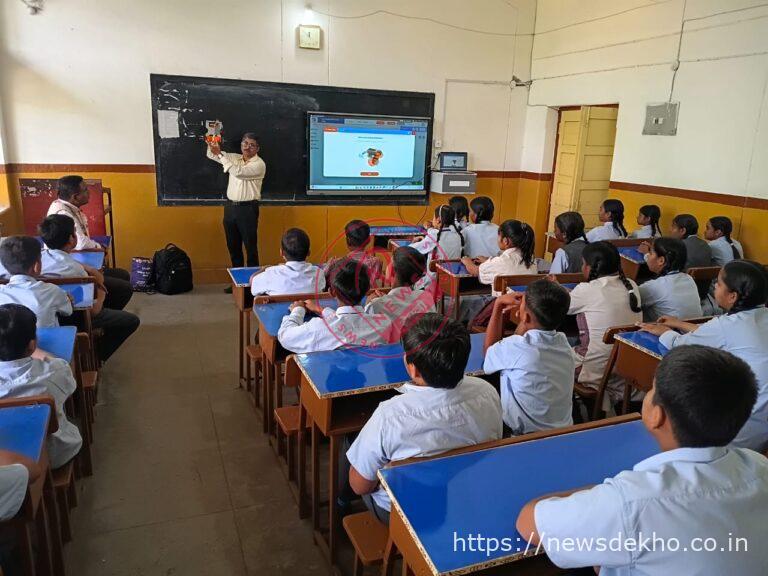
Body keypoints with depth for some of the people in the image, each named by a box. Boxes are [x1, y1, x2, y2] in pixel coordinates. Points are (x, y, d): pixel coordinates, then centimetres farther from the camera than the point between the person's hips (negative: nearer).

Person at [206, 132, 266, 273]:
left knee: (250, 246, 1)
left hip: (247, 209, -6)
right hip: (230, 207, 6)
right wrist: (211, 143, -10)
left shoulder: (259, 164, -11)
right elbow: (211, 155, 12)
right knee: (233, 246, 13)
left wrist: (220, 154, -22)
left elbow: (238, 172, -24)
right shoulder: (234, 158, 10)